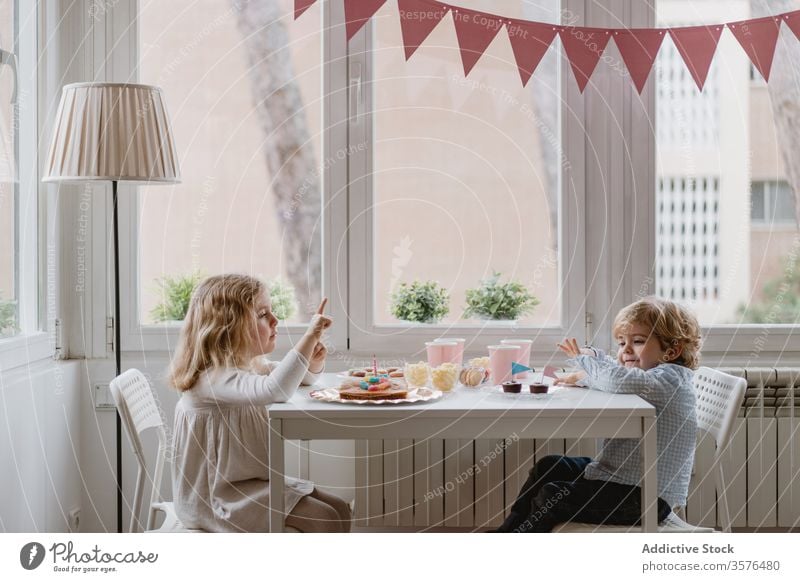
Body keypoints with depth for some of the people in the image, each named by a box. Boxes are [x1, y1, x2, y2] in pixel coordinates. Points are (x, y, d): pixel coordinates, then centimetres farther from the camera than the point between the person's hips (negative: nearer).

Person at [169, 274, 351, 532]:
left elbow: (303, 378, 24)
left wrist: (314, 363, 0)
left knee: (339, 510, 3)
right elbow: (274, 390, -43)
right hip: (216, 499, -10)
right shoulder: (215, 377, -25)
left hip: (251, 481, 10)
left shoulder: (251, 365, 8)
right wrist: (310, 336, -39)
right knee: (322, 520, -17)